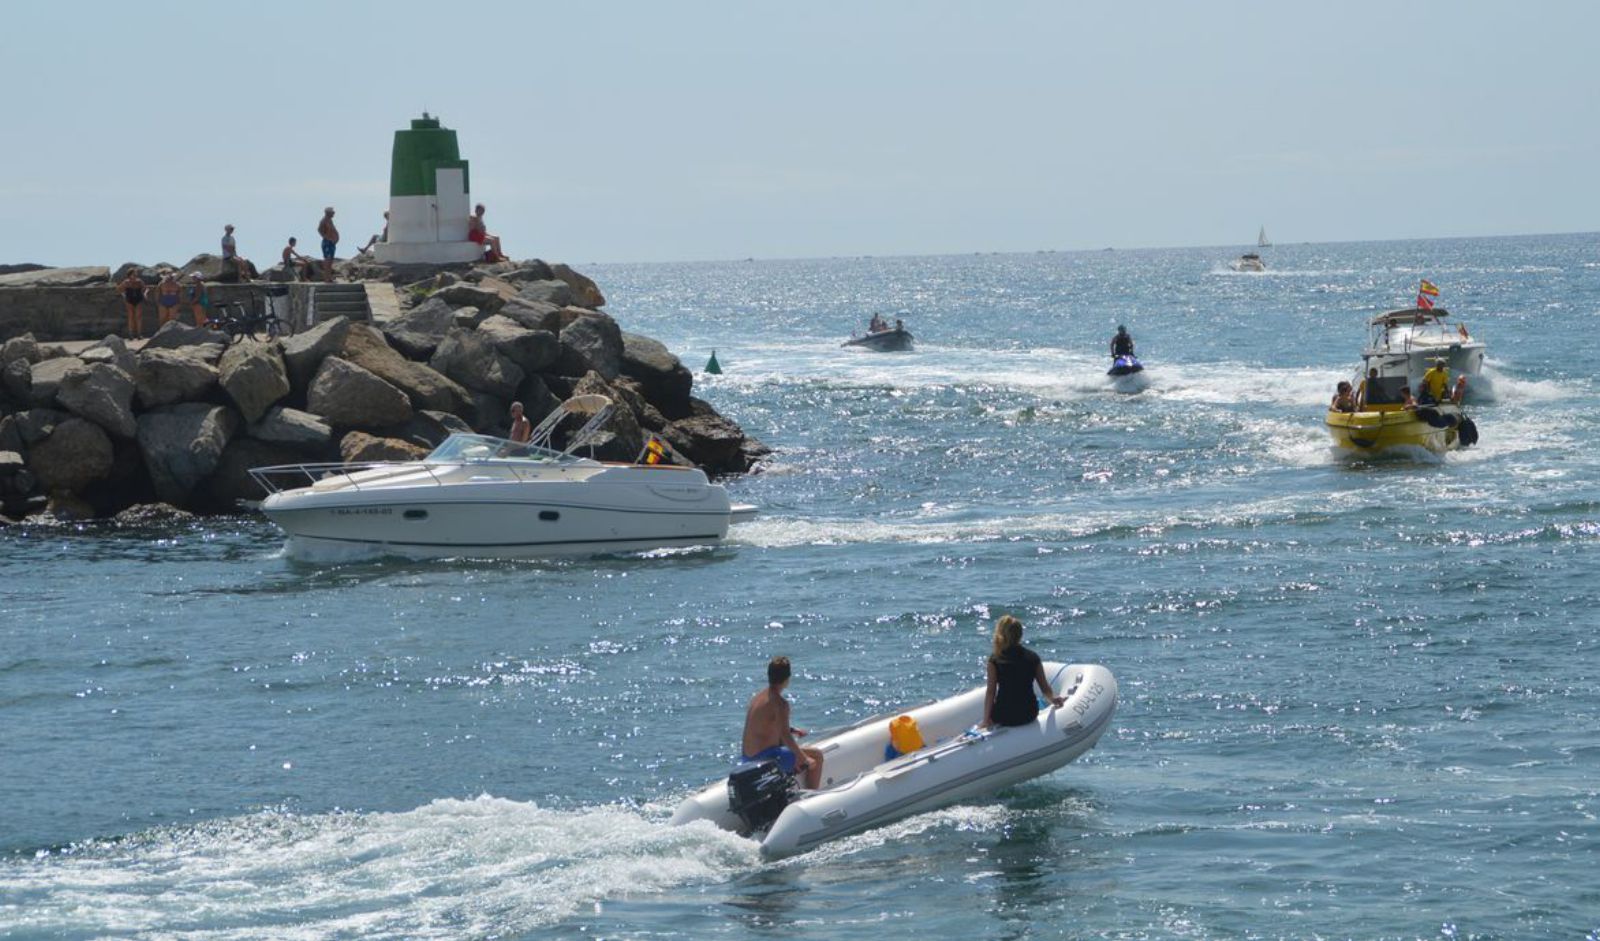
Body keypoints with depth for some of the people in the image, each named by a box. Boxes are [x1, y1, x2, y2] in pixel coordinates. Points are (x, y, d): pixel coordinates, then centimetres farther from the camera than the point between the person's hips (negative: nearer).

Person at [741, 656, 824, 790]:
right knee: (817, 757, 0)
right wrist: (803, 758, -18)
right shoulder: (780, 703, -17)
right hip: (765, 758, -9)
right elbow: (785, 736, -25)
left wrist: (792, 730, 21)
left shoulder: (757, 697, 9)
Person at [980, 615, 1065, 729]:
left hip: (1004, 716, -3)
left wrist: (986, 720, -6)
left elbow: (990, 692, -10)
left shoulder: (995, 660, -8)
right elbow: (1045, 689, 7)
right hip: (1029, 715, 3)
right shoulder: (1033, 658, 0)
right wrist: (1053, 699, 29)